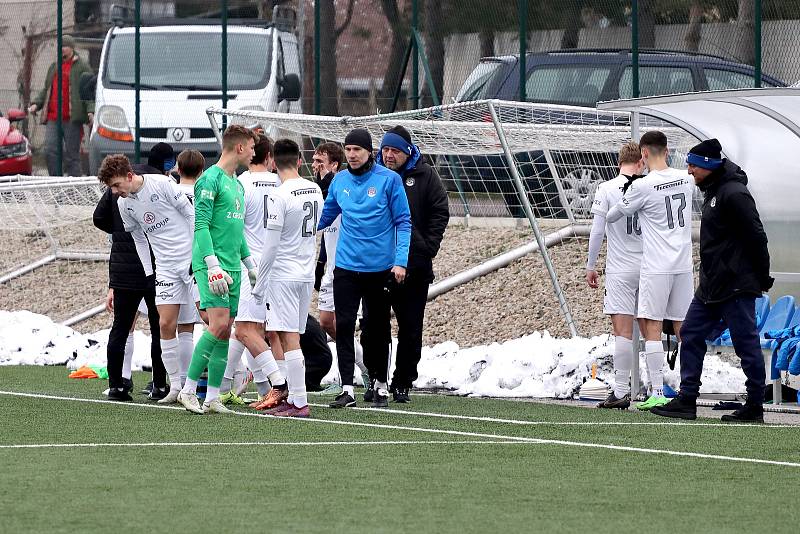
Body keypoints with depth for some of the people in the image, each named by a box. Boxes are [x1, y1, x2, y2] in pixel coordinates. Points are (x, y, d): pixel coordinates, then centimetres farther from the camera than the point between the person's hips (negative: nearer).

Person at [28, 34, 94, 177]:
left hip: (72, 118, -6)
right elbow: (46, 89, 27)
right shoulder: (54, 67, 21)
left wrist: (90, 111, -18)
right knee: (50, 150, -4)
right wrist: (36, 104, 11)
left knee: (72, 154, -3)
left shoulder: (82, 67, 2)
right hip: (52, 117, 6)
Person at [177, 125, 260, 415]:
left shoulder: (237, 184, 19)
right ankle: (188, 389, -11)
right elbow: (201, 225, -16)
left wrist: (250, 265, 25)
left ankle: (212, 397, 5)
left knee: (225, 332, 4)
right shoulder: (211, 179, -9)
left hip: (232, 268, 9)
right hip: (212, 265, -9)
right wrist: (213, 265, -22)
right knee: (218, 325, -17)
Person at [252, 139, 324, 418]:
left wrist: (258, 285, -8)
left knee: (289, 339, -7)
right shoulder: (315, 190, 7)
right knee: (292, 339, 14)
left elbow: (271, 246, -15)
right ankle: (293, 397, 15)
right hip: (307, 274, 7)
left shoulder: (278, 196, -16)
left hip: (283, 276, -7)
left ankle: (300, 403, -9)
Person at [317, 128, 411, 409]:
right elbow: (325, 216, 19)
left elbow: (403, 222, -4)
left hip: (379, 267, -3)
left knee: (378, 329, 8)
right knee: (344, 326, -7)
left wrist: (401, 261, -13)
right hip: (346, 267, 3)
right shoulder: (340, 181, 6)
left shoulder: (389, 179, -6)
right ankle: (347, 388, -7)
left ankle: (381, 385, 23)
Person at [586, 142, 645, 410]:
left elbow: (597, 231, -6)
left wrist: (591, 266, 4)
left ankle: (621, 392, -11)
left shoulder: (606, 189, -6)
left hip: (620, 270, -3)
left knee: (622, 331, -7)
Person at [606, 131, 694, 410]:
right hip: (684, 266, 5)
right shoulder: (686, 179, 4)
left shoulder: (642, 186, -13)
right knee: (683, 328, 9)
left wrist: (604, 219, 24)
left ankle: (658, 392, -8)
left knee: (651, 327, -1)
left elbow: (613, 216, 1)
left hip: (656, 267, -5)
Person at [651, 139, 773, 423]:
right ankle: (687, 400, 10)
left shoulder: (734, 194, -17)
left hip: (736, 286, -10)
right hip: (711, 287, 10)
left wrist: (762, 279, -14)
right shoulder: (713, 192, 15)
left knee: (746, 343, -3)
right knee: (690, 335, 8)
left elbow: (756, 237, -18)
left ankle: (755, 407, 3)